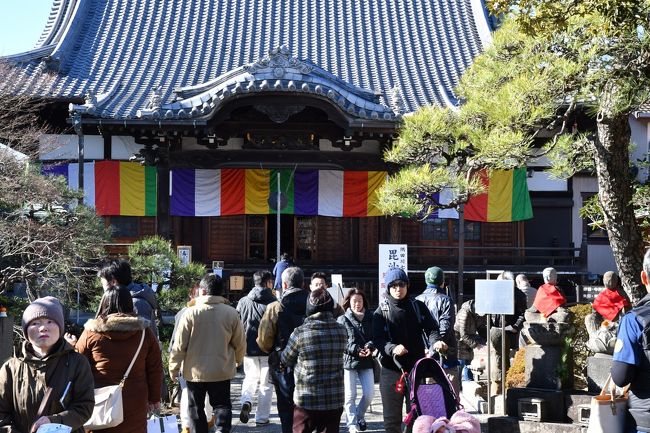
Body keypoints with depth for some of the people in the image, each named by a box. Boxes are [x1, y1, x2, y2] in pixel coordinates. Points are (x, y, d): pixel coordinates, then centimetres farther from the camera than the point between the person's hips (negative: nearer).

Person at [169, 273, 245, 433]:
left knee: (196, 408, 13)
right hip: (222, 370, 1)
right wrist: (237, 360, 21)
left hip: (195, 371, -1)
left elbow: (180, 345, -10)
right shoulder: (231, 313, -7)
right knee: (222, 405, 12)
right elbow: (240, 344, 2)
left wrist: (173, 368, 4)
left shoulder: (191, 313, -13)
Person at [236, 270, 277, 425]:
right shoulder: (273, 303, -10)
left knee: (250, 378, 21)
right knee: (266, 384, 10)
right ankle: (262, 417, 13)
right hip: (268, 349, -2)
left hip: (249, 348, 3)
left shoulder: (243, 302, -1)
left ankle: (246, 401, -5)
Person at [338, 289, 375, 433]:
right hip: (348, 360, -2)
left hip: (366, 360, 2)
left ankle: (359, 416, 25)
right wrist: (356, 350, -17)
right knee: (350, 395, -3)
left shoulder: (369, 318, 8)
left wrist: (369, 347, -15)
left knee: (369, 393, -1)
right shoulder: (343, 320, 0)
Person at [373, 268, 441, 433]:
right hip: (392, 369, -1)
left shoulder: (418, 307, 9)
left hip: (417, 366, 1)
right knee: (392, 417, 3)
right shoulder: (381, 312, 3)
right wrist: (393, 349, -28)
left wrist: (436, 341, -21)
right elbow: (378, 339, -8)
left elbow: (431, 328, 2)